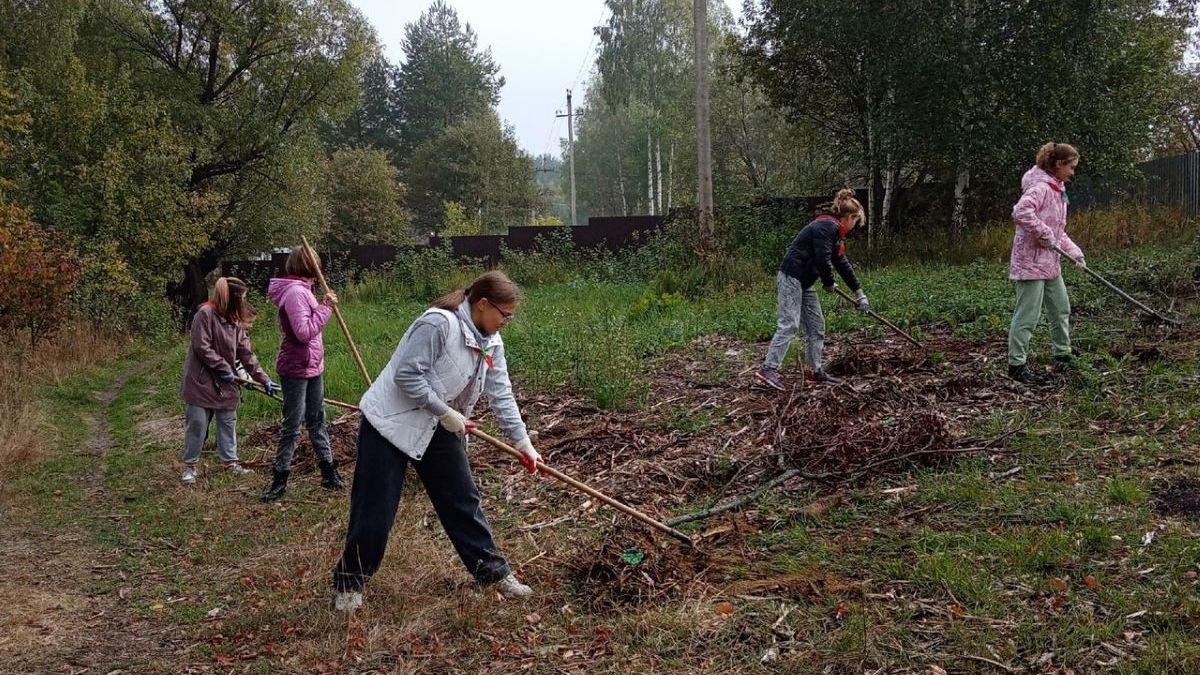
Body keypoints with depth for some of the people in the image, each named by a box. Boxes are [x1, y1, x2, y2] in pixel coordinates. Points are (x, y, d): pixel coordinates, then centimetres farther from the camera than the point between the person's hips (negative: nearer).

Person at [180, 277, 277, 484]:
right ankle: (189, 465, 11)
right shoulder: (205, 313, -15)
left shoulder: (236, 321, 7)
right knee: (197, 423, -1)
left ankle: (230, 462, 21)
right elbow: (201, 347, -19)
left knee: (228, 422, 11)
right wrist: (224, 368, -17)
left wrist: (264, 379, 3)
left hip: (226, 382, 7)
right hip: (202, 380, -7)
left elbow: (246, 353, 7)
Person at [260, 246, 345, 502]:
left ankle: (329, 473, 23)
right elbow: (304, 332, -26)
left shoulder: (302, 290, 10)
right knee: (292, 426, -2)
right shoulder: (295, 292, -20)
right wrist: (325, 308, -22)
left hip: (312, 368, 10)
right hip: (296, 369, -10)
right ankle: (279, 480, 8)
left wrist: (325, 306, 4)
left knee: (317, 421, 15)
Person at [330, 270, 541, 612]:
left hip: (440, 429, 8)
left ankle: (493, 571, 20)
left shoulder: (491, 343, 1)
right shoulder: (438, 323, -26)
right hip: (392, 422, -8)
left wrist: (523, 443, 4)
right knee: (375, 509, -3)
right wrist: (446, 412, -20)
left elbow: (501, 394, 6)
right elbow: (407, 376, -27)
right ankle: (348, 582, 14)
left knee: (462, 498, 10)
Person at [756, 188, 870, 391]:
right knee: (788, 325, -16)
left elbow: (842, 263, 25)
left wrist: (859, 293, 28)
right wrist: (829, 283, -3)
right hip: (791, 277, -10)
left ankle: (815, 371, 17)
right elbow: (822, 260, -22)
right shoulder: (827, 227, -14)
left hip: (804, 282, 10)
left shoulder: (834, 231, 19)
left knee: (816, 325, 11)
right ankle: (768, 369, -19)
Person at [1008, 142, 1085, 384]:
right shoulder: (1041, 187, -17)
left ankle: (1063, 356, 32)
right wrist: (1044, 233, -26)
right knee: (1028, 315, -6)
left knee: (1061, 309, 18)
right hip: (1031, 261, -10)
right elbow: (1021, 211, -35)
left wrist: (1073, 251, 9)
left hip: (1049, 263, 10)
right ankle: (1016, 365, 2)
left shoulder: (1057, 190, 15)